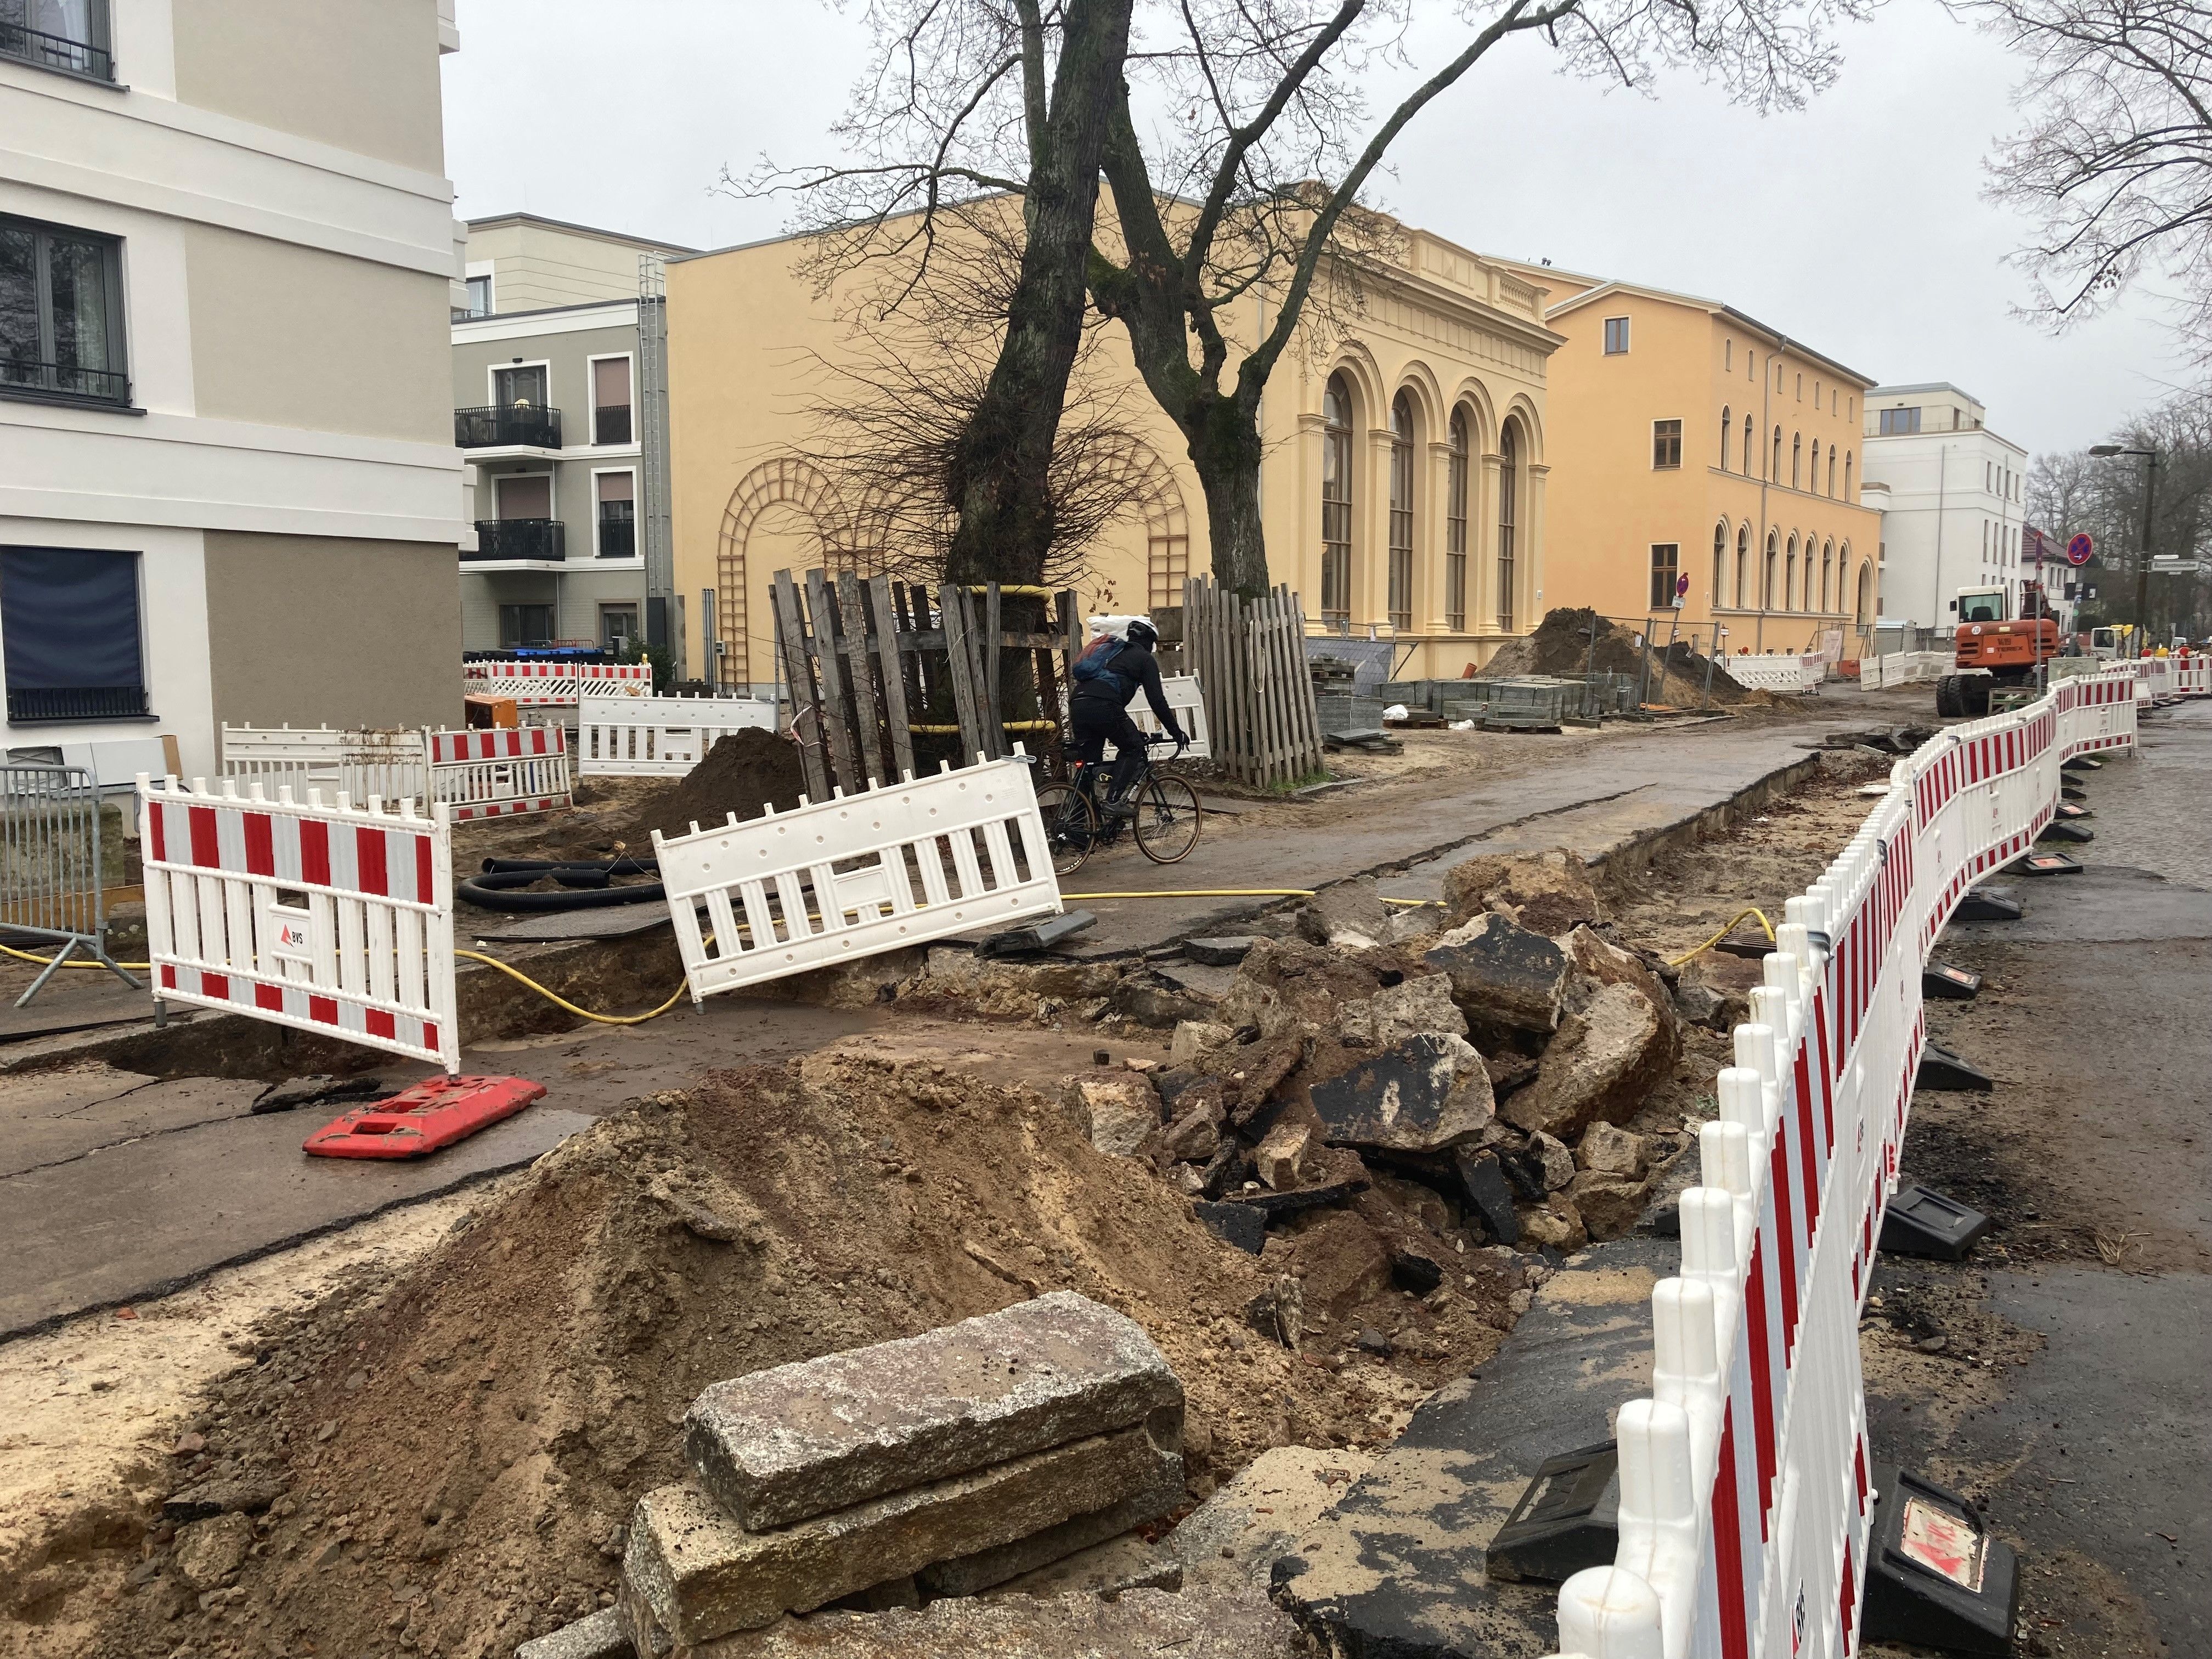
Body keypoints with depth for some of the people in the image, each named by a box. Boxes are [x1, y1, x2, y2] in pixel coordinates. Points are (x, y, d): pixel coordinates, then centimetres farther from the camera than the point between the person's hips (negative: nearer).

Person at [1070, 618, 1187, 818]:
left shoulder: (1111, 650, 37)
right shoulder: (1145, 658, 15)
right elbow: (1157, 700, 7)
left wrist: (1130, 731, 43)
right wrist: (1176, 732, 15)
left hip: (1077, 704, 7)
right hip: (1103, 706, -7)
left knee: (1087, 763, 15)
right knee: (1133, 748, 12)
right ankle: (1113, 801, -2)